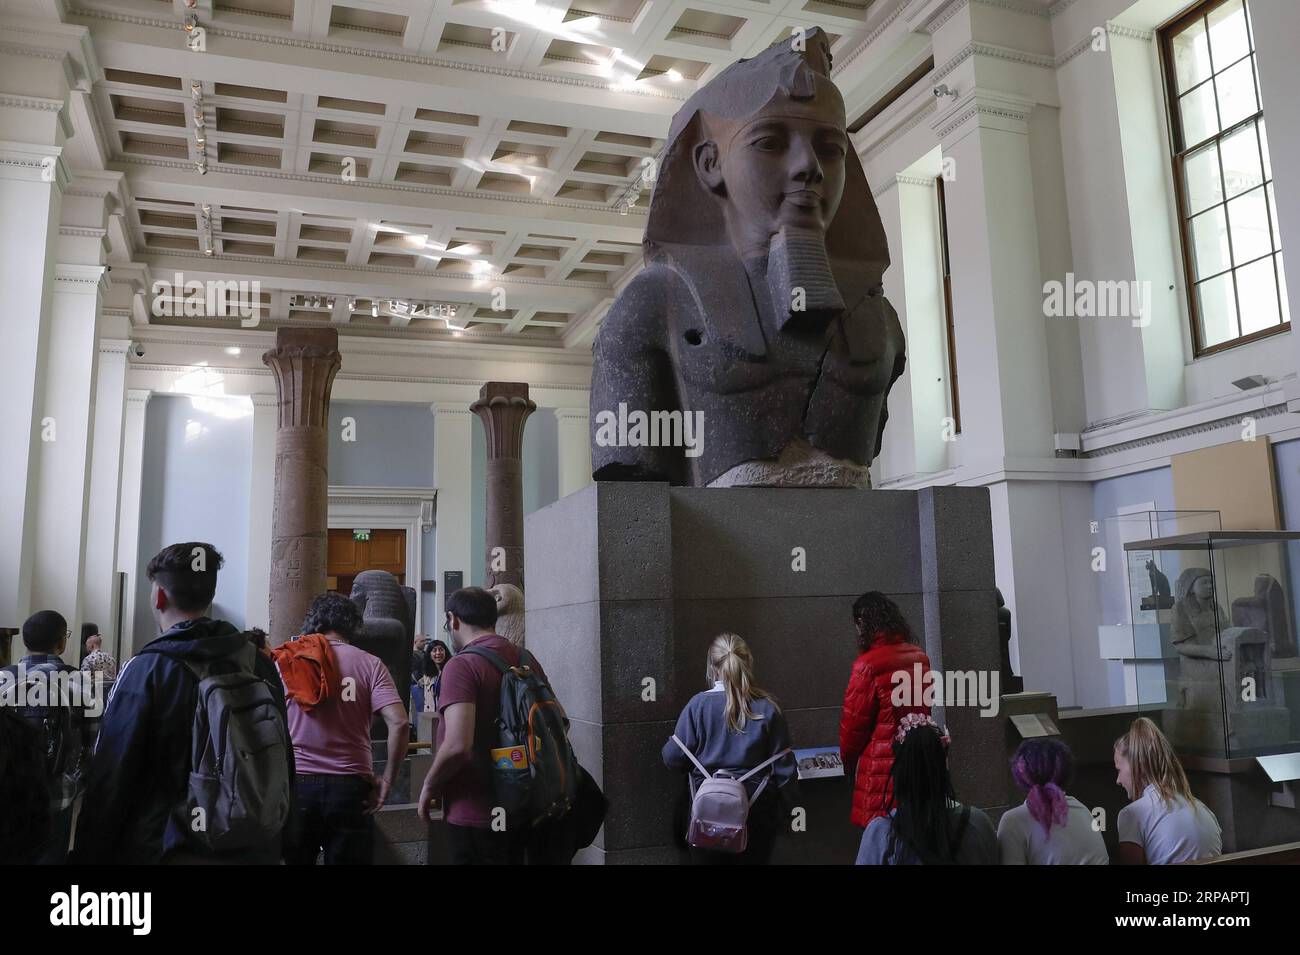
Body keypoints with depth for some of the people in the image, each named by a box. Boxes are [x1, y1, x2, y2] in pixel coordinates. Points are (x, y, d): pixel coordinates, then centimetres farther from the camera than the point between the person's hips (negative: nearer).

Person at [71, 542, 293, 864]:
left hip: (163, 849, -4)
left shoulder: (144, 670, -14)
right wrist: (274, 846, 18)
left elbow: (110, 780, -13)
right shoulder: (262, 666, 0)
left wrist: (89, 856, -1)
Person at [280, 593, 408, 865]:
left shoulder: (286, 660, 6)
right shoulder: (369, 664, 1)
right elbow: (398, 723, -10)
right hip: (350, 786, -1)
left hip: (295, 783, 1)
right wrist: (387, 781, -3)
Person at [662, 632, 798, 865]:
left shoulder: (698, 704, -10)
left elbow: (674, 759, -6)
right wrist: (790, 802, 10)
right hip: (757, 809, 1)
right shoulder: (768, 708, -8)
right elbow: (783, 765, -5)